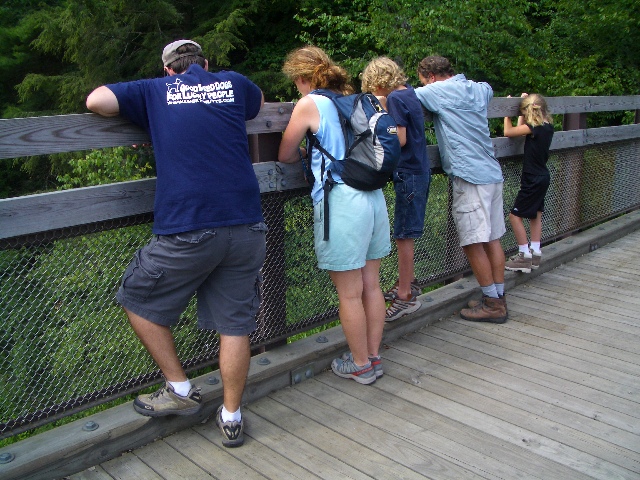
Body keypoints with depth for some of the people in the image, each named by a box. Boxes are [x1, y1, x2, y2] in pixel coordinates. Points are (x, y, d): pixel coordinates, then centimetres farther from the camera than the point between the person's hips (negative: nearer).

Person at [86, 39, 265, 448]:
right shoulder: (234, 83, 16)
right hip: (246, 226, 4)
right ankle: (231, 418, 22)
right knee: (236, 322, 11)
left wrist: (140, 116, 19)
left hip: (187, 230, -3)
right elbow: (261, 103, 37)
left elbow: (96, 100, 0)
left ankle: (181, 390, 22)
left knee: (138, 300, 19)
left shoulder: (157, 91, 9)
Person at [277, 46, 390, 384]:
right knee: (370, 284, 15)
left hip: (340, 201, -7)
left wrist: (306, 153, 24)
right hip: (374, 197, 7)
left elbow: (284, 156, 5)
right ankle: (374, 356, 27)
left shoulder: (309, 104, -4)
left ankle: (361, 365, 19)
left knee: (349, 293, 5)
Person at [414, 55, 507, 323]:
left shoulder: (442, 90, -6)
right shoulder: (479, 89, 16)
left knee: (473, 243, -2)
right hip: (492, 173, 9)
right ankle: (499, 298, 20)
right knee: (492, 239, 12)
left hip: (470, 177, -8)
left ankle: (492, 304, 5)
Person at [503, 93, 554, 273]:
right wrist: (525, 101, 16)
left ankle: (525, 255, -2)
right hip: (542, 177, 9)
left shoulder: (534, 128, -20)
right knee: (535, 215, 16)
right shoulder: (548, 126, 5)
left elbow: (508, 132, -17)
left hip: (533, 180, -9)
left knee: (515, 215, -4)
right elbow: (521, 128, 15)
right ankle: (535, 253, 23)